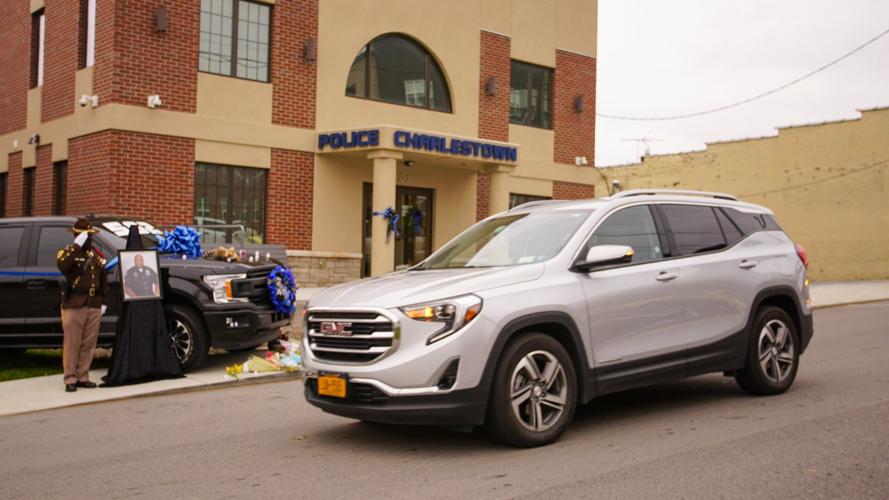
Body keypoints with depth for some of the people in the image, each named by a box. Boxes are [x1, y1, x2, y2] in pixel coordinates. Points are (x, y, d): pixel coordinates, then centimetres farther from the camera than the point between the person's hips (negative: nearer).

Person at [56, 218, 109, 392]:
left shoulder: (97, 255, 16)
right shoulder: (67, 252, 1)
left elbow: (103, 280, 18)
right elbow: (62, 265, -24)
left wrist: (103, 302, 11)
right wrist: (77, 245, -26)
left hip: (94, 306, 4)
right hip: (74, 306, -4)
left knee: (89, 344, 6)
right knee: (72, 344, -3)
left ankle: (83, 377, 14)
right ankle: (70, 379, 1)